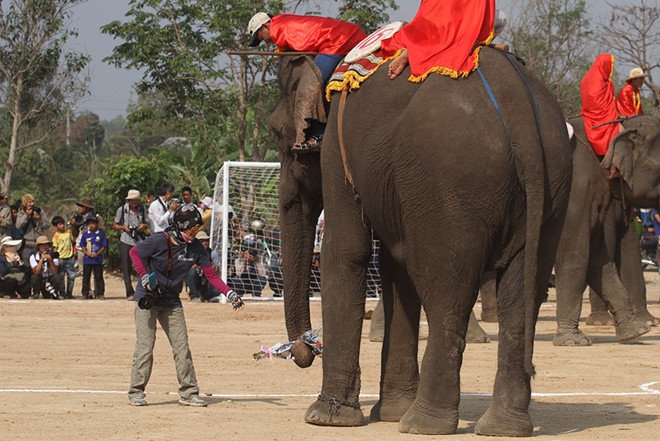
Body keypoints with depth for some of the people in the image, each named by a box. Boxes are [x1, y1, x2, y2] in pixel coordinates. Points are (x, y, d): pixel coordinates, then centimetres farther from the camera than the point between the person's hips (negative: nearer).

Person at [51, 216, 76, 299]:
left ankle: (69, 293, 14)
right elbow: (55, 248, -7)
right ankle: (62, 294, 10)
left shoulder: (68, 232, 6)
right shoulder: (56, 236, -7)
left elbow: (73, 241, 18)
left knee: (71, 276, 4)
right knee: (61, 277, 2)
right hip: (61, 258, -4)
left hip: (70, 257, 4)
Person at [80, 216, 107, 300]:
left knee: (98, 277, 1)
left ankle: (100, 293, 7)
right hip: (87, 259, 2)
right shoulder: (85, 234, 5)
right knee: (86, 277, 6)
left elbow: (104, 246, -1)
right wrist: (86, 252, -9)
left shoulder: (101, 234, -1)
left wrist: (97, 253, -14)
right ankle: (85, 293, 14)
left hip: (97, 259, -2)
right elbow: (82, 246, 9)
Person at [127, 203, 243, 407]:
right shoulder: (159, 241, -18)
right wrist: (144, 276, -16)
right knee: (145, 345, -8)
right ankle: (136, 393, 0)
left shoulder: (196, 248, -5)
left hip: (172, 303, 5)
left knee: (182, 347, 2)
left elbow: (211, 275, -2)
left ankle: (188, 393, 9)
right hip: (147, 298, -5)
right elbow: (135, 252, -3)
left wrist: (229, 293, -14)